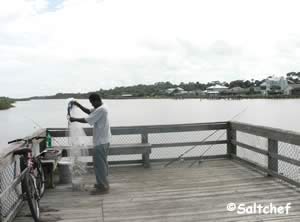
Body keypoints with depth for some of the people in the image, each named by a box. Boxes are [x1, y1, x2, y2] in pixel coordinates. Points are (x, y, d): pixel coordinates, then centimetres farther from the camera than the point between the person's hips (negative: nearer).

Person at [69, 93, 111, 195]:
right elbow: (89, 111, 22)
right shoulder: (101, 108, 11)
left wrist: (74, 119, -7)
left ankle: (103, 187, 2)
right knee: (102, 162, 18)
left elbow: (87, 120, -20)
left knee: (99, 163, -4)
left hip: (101, 142, -11)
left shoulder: (101, 110, -21)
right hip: (104, 140, 11)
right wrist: (78, 105, 12)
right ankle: (103, 183, 29)